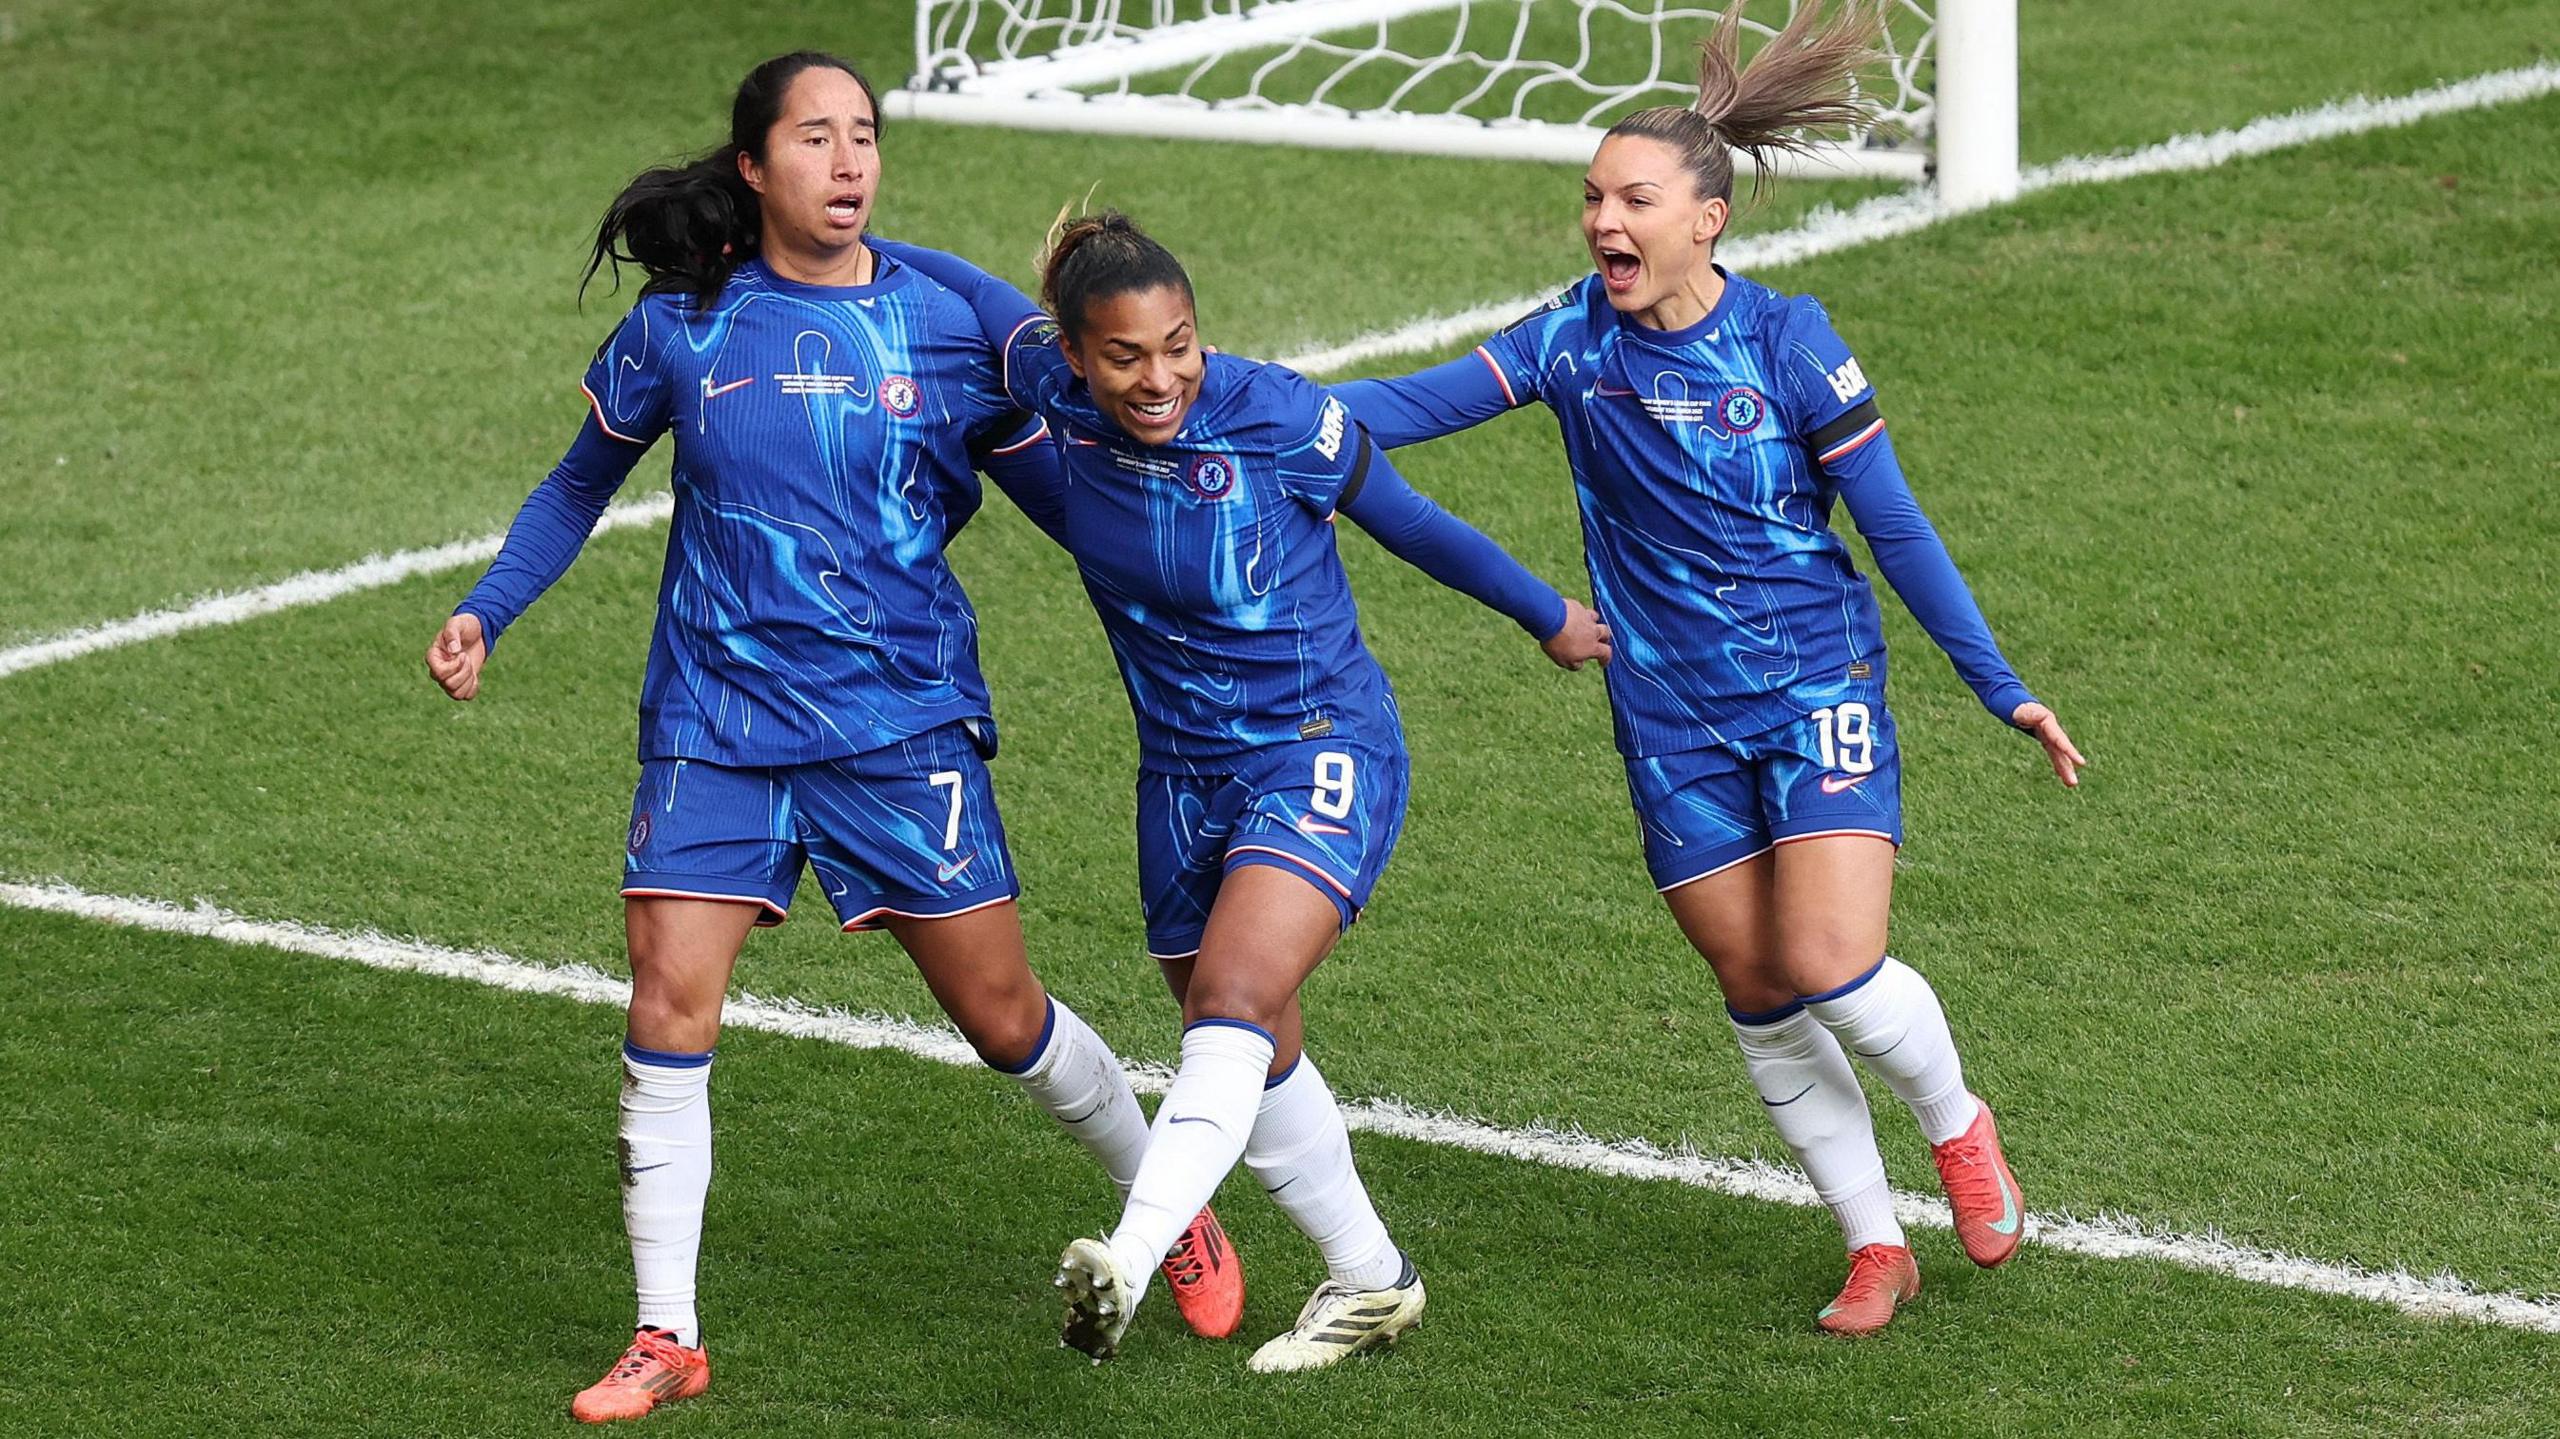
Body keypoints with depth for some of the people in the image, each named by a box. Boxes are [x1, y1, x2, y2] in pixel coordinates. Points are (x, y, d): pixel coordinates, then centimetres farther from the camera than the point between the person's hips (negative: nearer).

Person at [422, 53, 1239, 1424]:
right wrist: (483, 613, 5)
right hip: (713, 726, 1)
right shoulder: (681, 324, -1)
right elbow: (583, 482, 14)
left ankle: (1175, 1217, 29)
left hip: (901, 722, -1)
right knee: (667, 1013, -9)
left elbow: (1056, 486, 9)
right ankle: (665, 1338, 2)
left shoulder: (946, 324, -3)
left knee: (1004, 1015, 4)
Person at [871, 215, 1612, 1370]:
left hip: (1321, 754, -6)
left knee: (1233, 1001, -25)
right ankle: (1368, 1280, 32)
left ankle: (1128, 1265, -40)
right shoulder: (1059, 398, -9)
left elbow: (1410, 524, -3)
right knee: (1259, 1060, 14)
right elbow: (969, 290, 8)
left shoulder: (1280, 418, -19)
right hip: (1182, 774, 6)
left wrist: (1548, 616, 9)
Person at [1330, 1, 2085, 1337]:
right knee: (1758, 995, 5)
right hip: (1674, 717, 4)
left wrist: (2003, 689, -4)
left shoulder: (1785, 339, -10)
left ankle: (1958, 1126, 16)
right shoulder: (1576, 338, -2)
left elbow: (1893, 525, -5)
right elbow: (1422, 401, -3)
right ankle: (1874, 1246, 20)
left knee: (1830, 967, -16)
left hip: (1817, 687, -4)